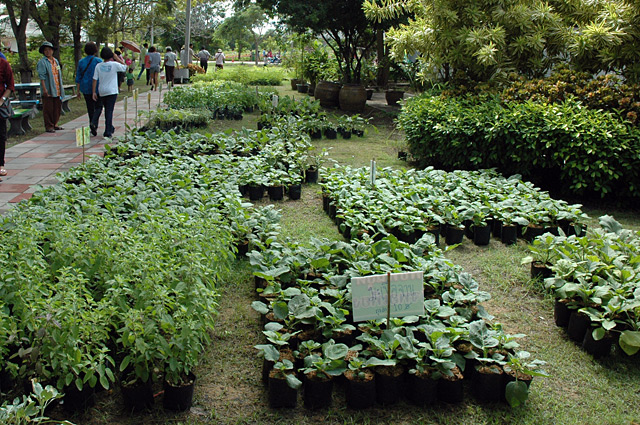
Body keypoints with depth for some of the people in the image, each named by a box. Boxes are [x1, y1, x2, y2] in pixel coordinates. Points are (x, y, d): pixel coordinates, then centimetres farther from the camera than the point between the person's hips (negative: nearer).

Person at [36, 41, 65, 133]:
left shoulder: (56, 61, 17)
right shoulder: (42, 62, -5)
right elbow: (42, 76, -11)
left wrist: (61, 87, 19)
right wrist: (44, 88, -19)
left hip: (57, 90, 7)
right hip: (48, 90, -7)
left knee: (57, 108, 10)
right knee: (48, 108, -4)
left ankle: (54, 124, 22)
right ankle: (48, 126, 2)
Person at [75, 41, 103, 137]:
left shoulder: (81, 62, 5)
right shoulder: (98, 61, -6)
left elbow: (78, 77, 7)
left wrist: (78, 90, 13)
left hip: (85, 88, 3)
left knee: (90, 107, 11)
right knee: (97, 106, 3)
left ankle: (92, 124, 15)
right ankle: (93, 122, -20)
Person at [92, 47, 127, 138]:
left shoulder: (98, 66, 1)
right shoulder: (114, 64, -9)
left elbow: (95, 80, -1)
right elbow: (125, 67, 8)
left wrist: (94, 92, 3)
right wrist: (117, 58, 10)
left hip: (101, 92, 3)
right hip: (112, 92, -3)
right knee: (109, 111, -2)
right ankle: (108, 132, -2)